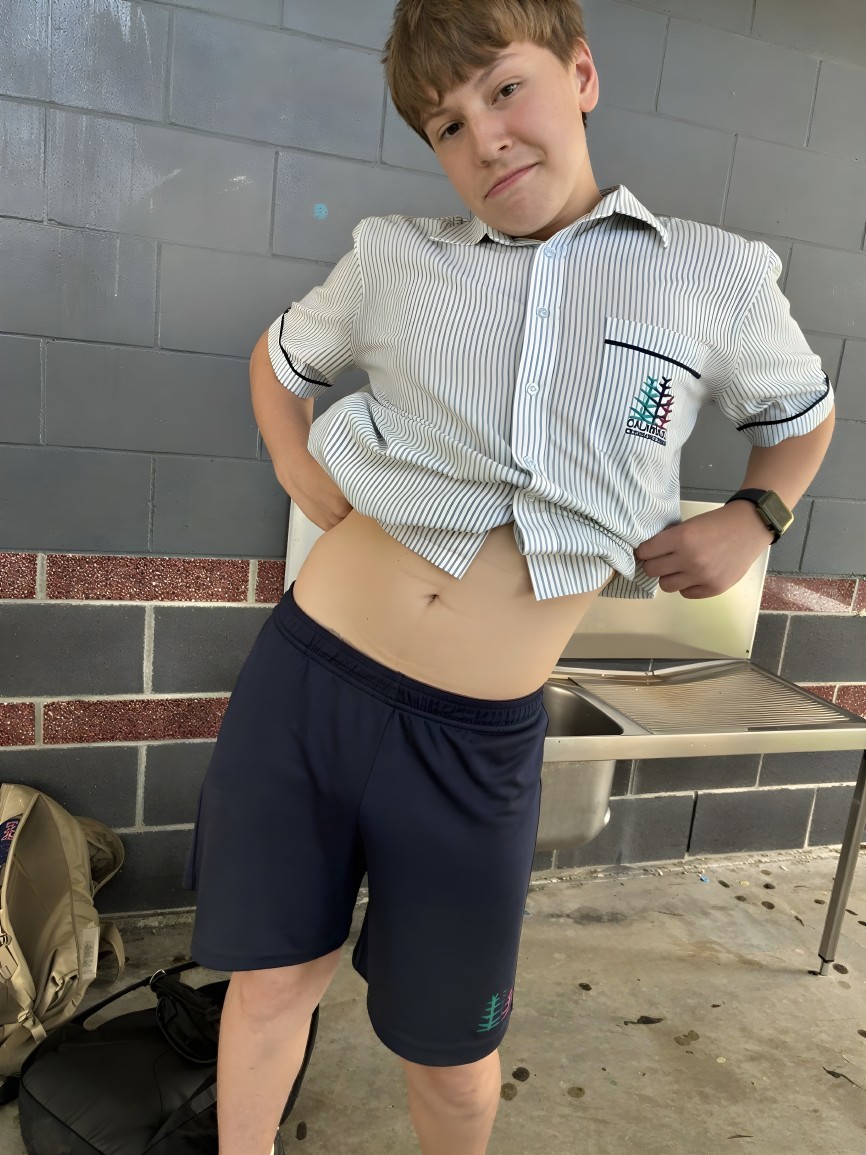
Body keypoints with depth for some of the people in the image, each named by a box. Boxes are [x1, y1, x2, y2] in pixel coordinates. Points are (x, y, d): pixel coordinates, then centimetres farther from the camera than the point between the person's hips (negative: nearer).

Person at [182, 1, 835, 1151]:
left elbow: (804, 412, 21)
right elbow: (280, 358, 23)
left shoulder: (719, 278, 1)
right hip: (307, 673, 2)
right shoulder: (396, 256, 4)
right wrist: (301, 474, 6)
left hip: (478, 734, -1)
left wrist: (752, 520, 5)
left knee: (450, 1044, 16)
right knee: (274, 976, 17)